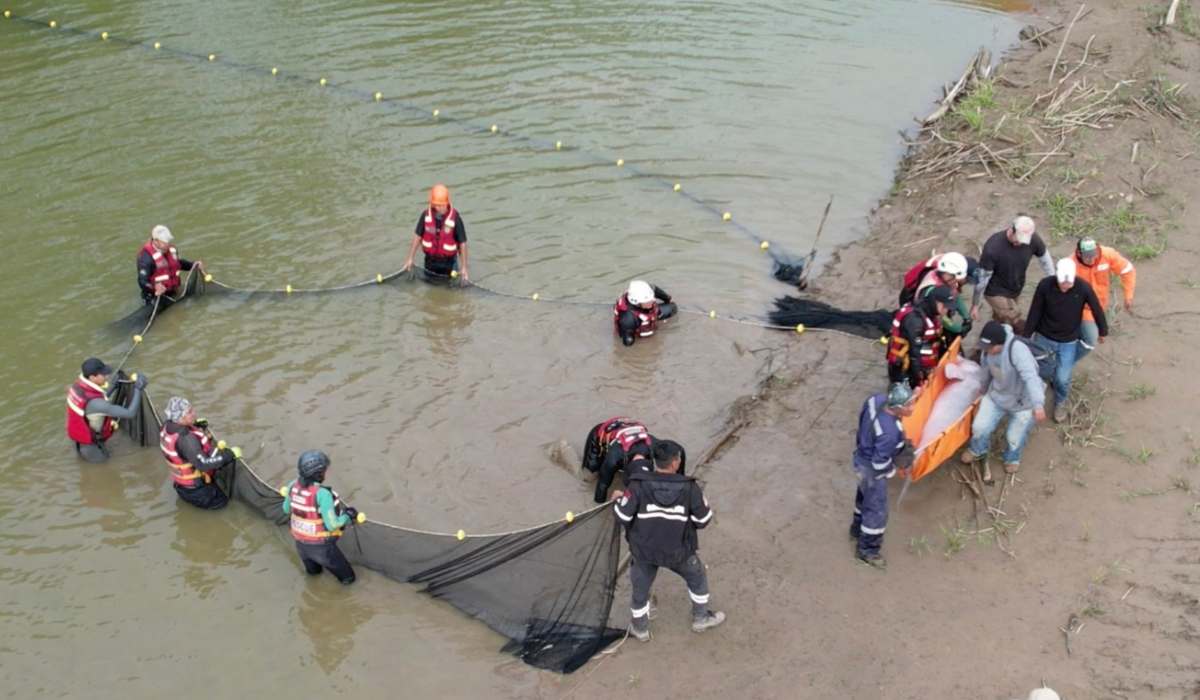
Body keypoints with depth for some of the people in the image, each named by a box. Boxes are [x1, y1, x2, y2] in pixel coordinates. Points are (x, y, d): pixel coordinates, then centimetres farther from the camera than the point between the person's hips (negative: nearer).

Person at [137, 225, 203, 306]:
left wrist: (194, 265, 11)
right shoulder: (146, 257, -21)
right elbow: (142, 281, -26)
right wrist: (154, 288, -46)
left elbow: (179, 263, 26)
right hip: (157, 298, -7)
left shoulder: (171, 250, 5)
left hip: (173, 295, 7)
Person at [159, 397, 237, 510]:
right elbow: (203, 464, -37)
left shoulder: (167, 427, -11)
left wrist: (195, 426, 6)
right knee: (221, 501, 7)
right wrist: (229, 454, -30)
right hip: (195, 489, -8)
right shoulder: (185, 439, -38)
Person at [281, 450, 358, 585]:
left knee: (313, 570, 36)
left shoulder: (293, 486, -11)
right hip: (321, 547, -6)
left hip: (300, 543, 7)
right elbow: (332, 525, -26)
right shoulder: (322, 494, -30)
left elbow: (286, 509, 8)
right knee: (348, 577, 12)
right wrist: (348, 516, -10)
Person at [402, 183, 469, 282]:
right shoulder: (426, 215, -11)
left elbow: (462, 243, -15)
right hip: (430, 260, 3)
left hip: (448, 262, -3)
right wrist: (410, 259, 2)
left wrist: (464, 267, -14)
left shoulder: (455, 218, -21)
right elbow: (417, 236, 0)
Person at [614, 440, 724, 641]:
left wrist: (619, 500, 4)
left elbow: (624, 516, -17)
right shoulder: (689, 488, -21)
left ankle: (640, 628, 43)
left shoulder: (638, 485, -23)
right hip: (678, 550, 0)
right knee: (697, 578, 28)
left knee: (640, 587, 25)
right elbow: (703, 520, -12)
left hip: (644, 550, 1)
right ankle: (701, 617, 44)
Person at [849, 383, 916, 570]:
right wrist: (893, 469, -10)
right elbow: (879, 464, -31)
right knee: (877, 510, 14)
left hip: (862, 455, 8)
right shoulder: (889, 432, -42)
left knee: (864, 497, 33)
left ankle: (858, 529, 57)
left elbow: (862, 420, 0)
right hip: (871, 469, -8)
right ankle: (866, 549, 35)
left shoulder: (875, 400, -21)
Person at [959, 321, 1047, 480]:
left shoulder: (1017, 349, -38)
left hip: (1023, 401, -5)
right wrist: (983, 390, 23)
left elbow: (1030, 377, -48)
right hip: (997, 396, 5)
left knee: (1014, 437, 7)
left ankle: (1012, 459, 43)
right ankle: (977, 450, 36)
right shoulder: (987, 349, -14)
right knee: (980, 427, 1)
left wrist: (1038, 404, -59)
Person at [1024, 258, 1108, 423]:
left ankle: (1060, 403, 32)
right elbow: (1034, 312, -10)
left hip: (1069, 342, -1)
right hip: (1043, 338, 1)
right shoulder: (1045, 285, -23)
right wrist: (1026, 336, -2)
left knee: (1063, 379, 0)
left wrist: (1102, 331, 7)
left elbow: (1097, 310, -7)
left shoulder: (1083, 288, -24)